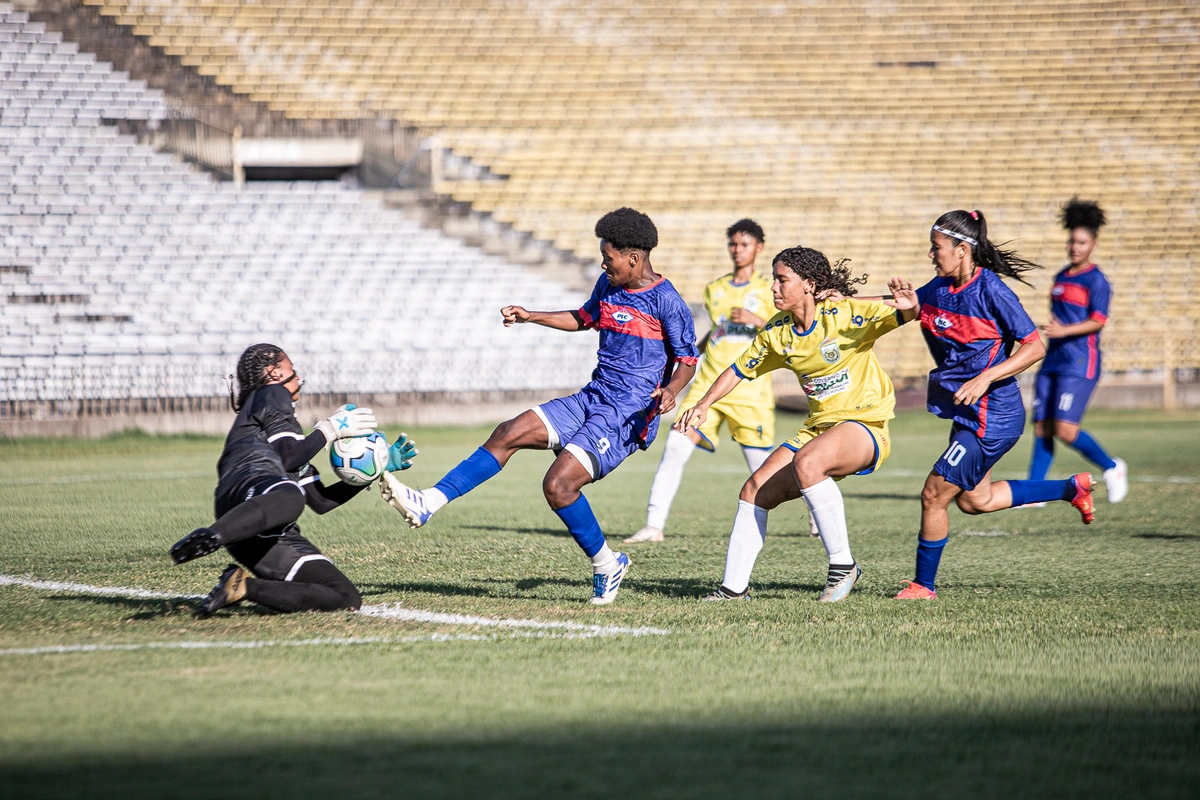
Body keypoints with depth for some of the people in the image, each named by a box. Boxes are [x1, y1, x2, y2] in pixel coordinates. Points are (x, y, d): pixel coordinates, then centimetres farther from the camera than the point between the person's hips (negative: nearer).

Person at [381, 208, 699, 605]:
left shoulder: (665, 301, -13)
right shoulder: (608, 286, 11)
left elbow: (688, 359, -9)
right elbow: (584, 318, 31)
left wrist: (671, 389, -28)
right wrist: (531, 317, 25)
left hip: (629, 416, -8)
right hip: (591, 400, 8)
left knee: (558, 484, -21)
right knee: (508, 433, -6)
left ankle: (606, 564, -1)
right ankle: (429, 502, -10)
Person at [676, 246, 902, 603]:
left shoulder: (845, 314, -15)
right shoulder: (777, 331, 5)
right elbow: (741, 369, 16)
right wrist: (703, 405, 5)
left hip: (866, 424, -8)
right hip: (819, 425, 8)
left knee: (807, 463, -35)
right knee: (756, 490, -2)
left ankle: (843, 565, -22)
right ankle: (734, 587, 9)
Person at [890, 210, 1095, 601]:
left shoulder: (992, 292, -19)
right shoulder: (940, 287, 3)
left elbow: (1035, 348, -17)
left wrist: (985, 379, -24)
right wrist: (907, 304, -15)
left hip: (992, 415, -9)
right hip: (966, 412, 9)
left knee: (934, 495, -7)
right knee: (974, 501, 20)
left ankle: (923, 584, 9)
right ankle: (1071, 488, 32)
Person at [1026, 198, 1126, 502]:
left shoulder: (1096, 280, -7)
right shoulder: (1061, 277, 16)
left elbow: (1097, 321, -16)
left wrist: (1063, 331, -25)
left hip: (1079, 364, -8)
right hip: (1052, 361, 8)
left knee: (1066, 430, -13)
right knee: (1042, 427, 2)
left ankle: (1112, 468, 8)